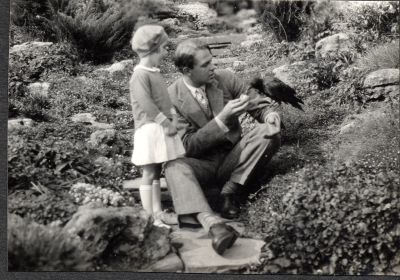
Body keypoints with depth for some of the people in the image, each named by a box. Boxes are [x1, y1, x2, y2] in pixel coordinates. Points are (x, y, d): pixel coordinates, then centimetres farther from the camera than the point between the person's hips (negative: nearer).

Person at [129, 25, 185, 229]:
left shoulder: (155, 73, 16)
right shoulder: (140, 75, -14)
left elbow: (166, 99, 17)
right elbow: (146, 104, -21)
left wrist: (173, 119, 3)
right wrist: (166, 123, -19)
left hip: (164, 129, 9)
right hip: (150, 130, -9)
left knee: (156, 173, 14)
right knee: (149, 174, -3)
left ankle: (158, 214, 21)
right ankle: (150, 218, 2)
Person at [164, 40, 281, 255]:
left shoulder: (225, 79, -3)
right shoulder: (172, 97, -12)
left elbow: (260, 103, 4)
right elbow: (188, 146, -16)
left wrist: (270, 115, -22)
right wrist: (222, 119, -26)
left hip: (232, 159, 3)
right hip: (200, 164, -3)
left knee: (269, 132, -21)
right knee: (174, 166, -35)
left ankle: (230, 190, -16)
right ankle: (211, 223, -57)